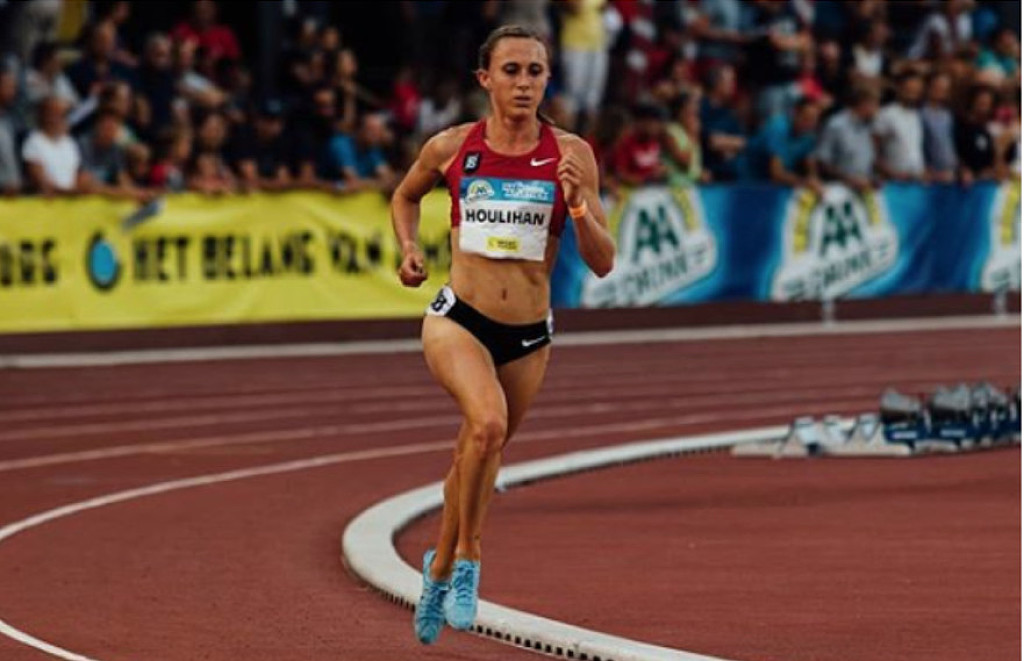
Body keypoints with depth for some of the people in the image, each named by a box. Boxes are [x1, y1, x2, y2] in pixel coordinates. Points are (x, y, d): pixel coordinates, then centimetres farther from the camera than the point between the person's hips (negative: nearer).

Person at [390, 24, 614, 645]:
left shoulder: (570, 154, -4)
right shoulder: (452, 148, -3)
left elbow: (603, 262, -4)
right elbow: (405, 197, 20)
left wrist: (576, 203, -20)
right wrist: (410, 250, 2)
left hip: (529, 337, 2)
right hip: (458, 320, -2)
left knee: (476, 463, 17)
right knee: (488, 422, -31)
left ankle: (440, 568, 43)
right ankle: (467, 561, -14)